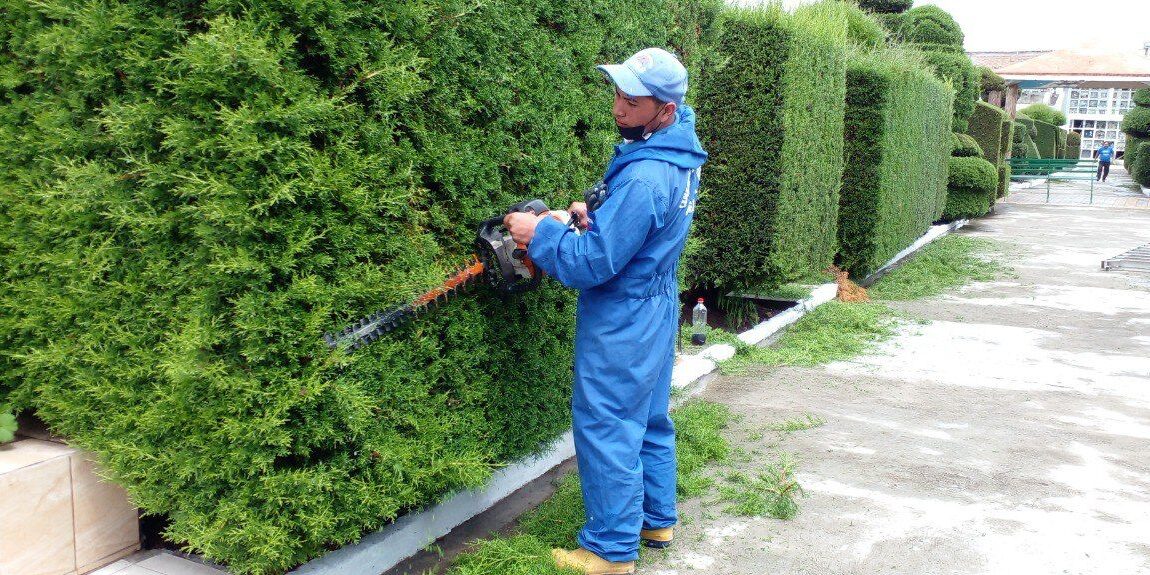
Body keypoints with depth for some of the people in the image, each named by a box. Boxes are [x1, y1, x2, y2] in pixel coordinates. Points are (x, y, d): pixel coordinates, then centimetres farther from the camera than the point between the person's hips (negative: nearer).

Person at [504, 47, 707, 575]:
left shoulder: (644, 178, -29)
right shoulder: (682, 153, 2)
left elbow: (593, 263, -26)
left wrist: (539, 232, -14)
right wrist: (595, 217, -1)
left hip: (622, 323, -10)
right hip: (658, 309, 10)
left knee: (607, 433, 2)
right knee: (650, 422, 21)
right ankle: (658, 520, 36)